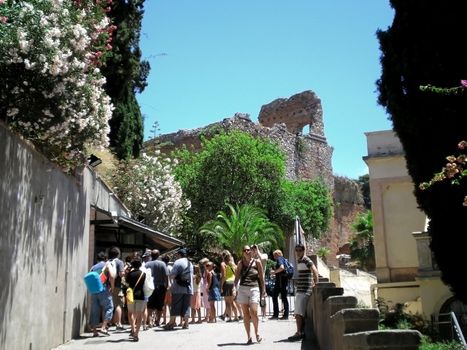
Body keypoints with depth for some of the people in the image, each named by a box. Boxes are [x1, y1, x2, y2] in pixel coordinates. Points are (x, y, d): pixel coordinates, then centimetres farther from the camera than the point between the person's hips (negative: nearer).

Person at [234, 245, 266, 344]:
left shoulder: (257, 262, 5)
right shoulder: (241, 263, 9)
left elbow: (261, 277, 8)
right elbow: (237, 277, 9)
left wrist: (264, 290, 4)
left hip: (254, 289, -2)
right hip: (243, 289, 2)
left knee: (253, 312, -15)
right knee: (245, 314, 2)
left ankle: (257, 332, 10)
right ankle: (249, 337, 9)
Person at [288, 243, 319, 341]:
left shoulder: (306, 260, -11)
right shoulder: (298, 261, 16)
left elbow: (315, 271, -20)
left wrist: (316, 284, -17)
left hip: (304, 290, -9)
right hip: (299, 290, 9)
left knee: (298, 313, -11)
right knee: (300, 313, 11)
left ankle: (299, 333, -10)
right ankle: (302, 331, 16)